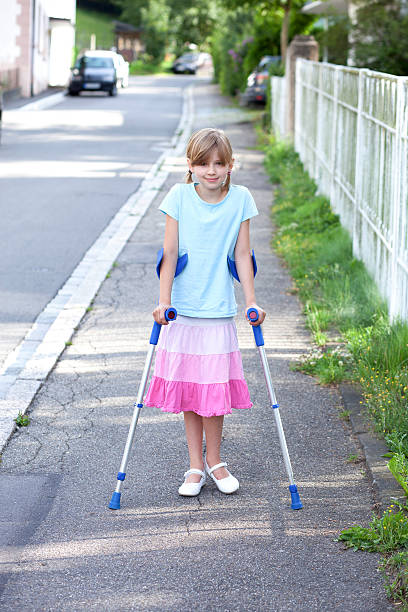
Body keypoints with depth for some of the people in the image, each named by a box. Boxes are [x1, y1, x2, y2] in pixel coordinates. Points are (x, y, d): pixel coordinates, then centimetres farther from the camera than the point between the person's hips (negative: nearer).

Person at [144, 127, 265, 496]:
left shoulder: (240, 199, -1)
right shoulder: (179, 197, -4)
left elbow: (242, 255, 3)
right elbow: (170, 252, -3)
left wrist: (252, 302, 0)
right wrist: (164, 302, -8)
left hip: (219, 310, 0)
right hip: (182, 308, 0)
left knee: (215, 386, 1)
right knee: (187, 386, 5)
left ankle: (214, 460, 21)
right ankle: (195, 466, 17)